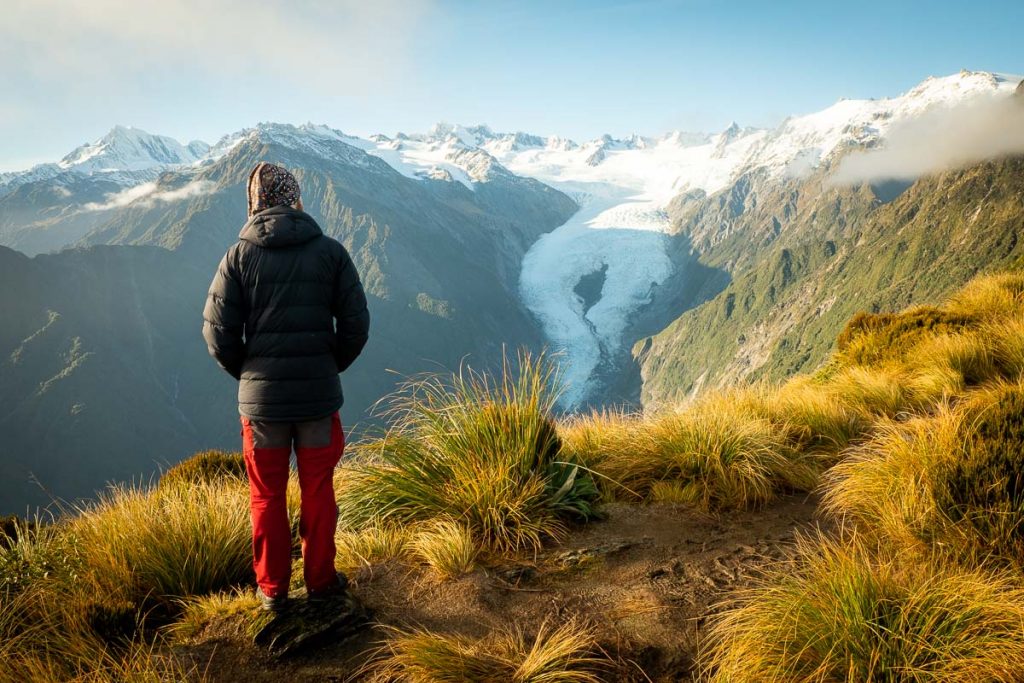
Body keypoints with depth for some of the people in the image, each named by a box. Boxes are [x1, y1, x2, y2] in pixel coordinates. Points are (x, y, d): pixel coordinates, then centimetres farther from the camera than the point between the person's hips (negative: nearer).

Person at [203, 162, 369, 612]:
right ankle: (320, 580, 26)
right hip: (320, 397, 0)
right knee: (318, 491, 15)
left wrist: (246, 373, 10)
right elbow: (356, 324, -5)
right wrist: (330, 367, 9)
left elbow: (218, 332, -6)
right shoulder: (330, 251, -4)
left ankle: (272, 589, 25)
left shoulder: (239, 255, -5)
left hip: (260, 400, 0)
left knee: (267, 497, 14)